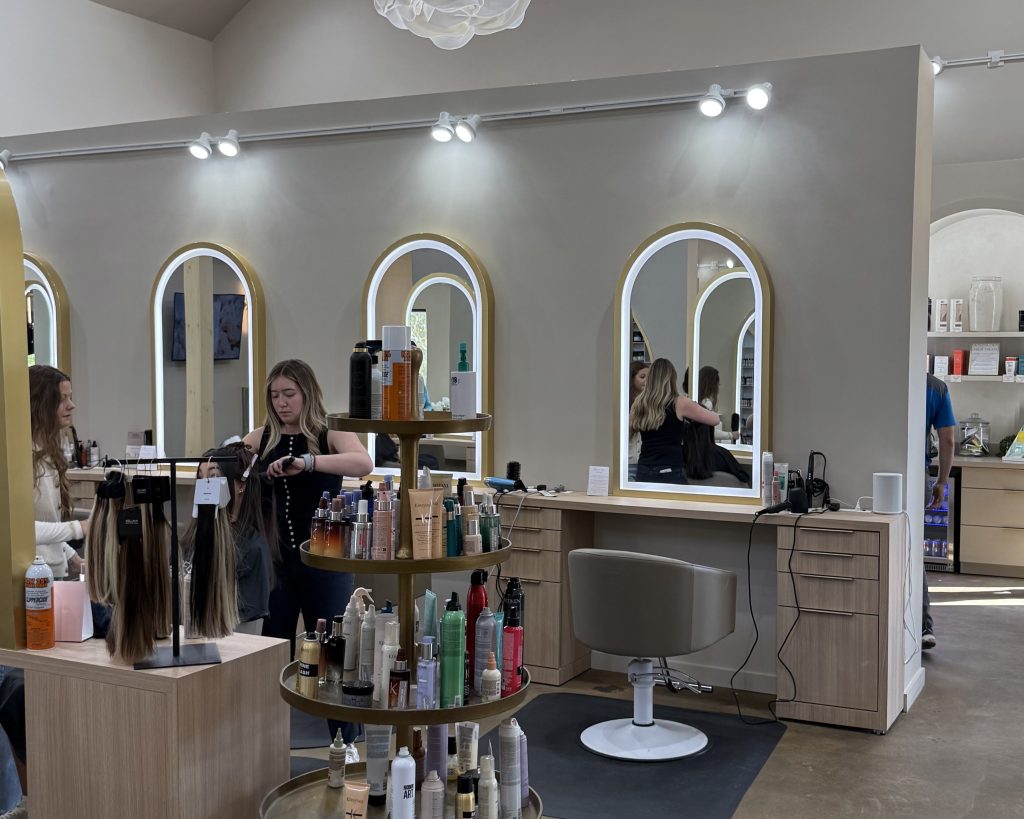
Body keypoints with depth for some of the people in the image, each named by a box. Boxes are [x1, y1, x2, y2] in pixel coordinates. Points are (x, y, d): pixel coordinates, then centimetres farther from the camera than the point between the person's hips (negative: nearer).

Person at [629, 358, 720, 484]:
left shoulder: (639, 403, 4)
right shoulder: (679, 404, -7)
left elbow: (630, 430, 21)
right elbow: (715, 420, 4)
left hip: (644, 470, 4)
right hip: (670, 472, -4)